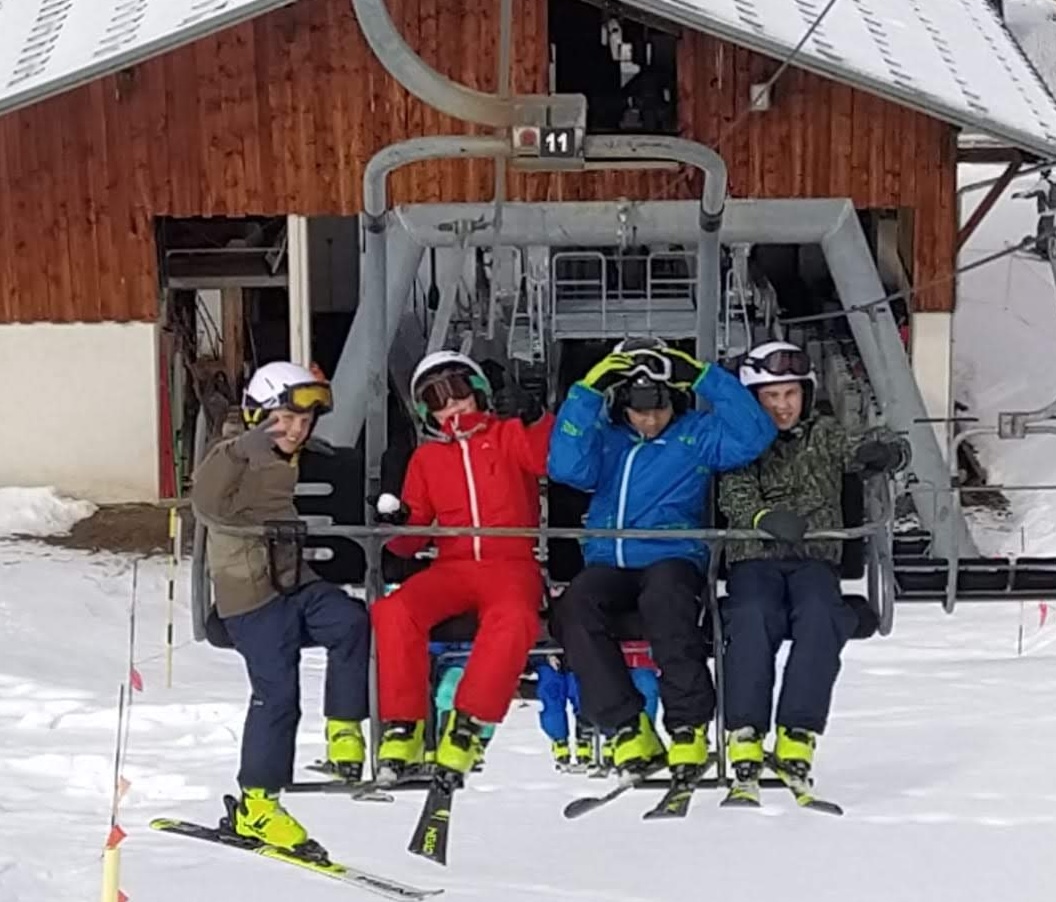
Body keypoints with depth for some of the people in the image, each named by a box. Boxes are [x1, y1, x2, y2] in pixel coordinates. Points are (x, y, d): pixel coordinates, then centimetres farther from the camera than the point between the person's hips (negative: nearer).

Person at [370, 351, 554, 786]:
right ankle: (403, 725, -19)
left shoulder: (508, 435, 12)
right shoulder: (426, 458, 21)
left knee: (513, 619, -37)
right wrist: (396, 526, -3)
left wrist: (534, 417, -21)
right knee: (394, 611, -27)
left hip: (512, 564, -3)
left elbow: (552, 458, -7)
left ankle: (466, 725, -27)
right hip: (452, 566, 3)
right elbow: (414, 535, 20)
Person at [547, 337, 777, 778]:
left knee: (665, 599, -38)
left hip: (672, 557, -2)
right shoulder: (604, 437, 17)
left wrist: (704, 377, -6)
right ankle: (627, 727, -25)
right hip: (607, 563, 3)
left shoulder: (697, 434, 12)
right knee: (574, 608, -30)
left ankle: (689, 724, -26)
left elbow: (753, 437, -4)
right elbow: (568, 468, -2)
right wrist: (587, 393, -5)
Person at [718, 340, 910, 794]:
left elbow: (858, 453, 1)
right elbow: (734, 496, -5)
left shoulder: (823, 434, 17)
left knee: (819, 617, -32)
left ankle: (797, 733, -34)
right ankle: (745, 733, -33)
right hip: (754, 558, -1)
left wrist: (887, 452, -25)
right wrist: (765, 517, -28)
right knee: (753, 619, -33)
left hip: (815, 557, 1)